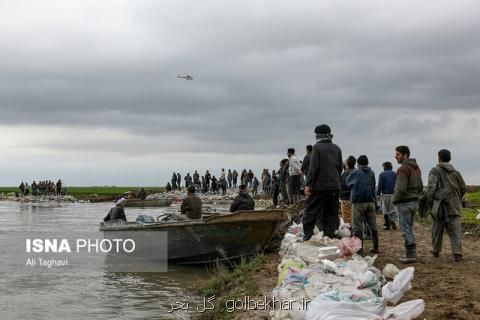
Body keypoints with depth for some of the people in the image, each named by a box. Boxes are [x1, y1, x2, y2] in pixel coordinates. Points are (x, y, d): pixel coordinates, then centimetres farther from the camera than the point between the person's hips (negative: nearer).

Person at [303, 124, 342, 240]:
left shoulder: (317, 147, -6)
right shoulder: (337, 148, 11)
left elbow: (313, 167, -13)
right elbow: (340, 167, 13)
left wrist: (308, 184, -12)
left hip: (319, 185, -5)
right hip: (334, 186, 5)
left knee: (310, 211, 2)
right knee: (331, 213, 9)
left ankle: (307, 236, -2)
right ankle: (329, 237, 7)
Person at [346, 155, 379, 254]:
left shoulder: (355, 173, -6)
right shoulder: (372, 173, 8)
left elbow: (347, 183, 11)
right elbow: (373, 186, 16)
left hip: (358, 202, -5)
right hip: (370, 202, 5)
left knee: (358, 227, -2)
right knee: (372, 226, 10)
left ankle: (359, 249, -5)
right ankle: (375, 247, 13)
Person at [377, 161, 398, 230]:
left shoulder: (382, 174, -3)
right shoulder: (395, 174, 4)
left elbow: (380, 185, -8)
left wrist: (378, 194, -3)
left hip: (385, 194, -2)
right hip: (393, 194, 2)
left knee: (385, 210, 6)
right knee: (392, 209, 11)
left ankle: (387, 225, 8)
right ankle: (392, 220, -14)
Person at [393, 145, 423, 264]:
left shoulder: (403, 169, -17)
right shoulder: (416, 167, 12)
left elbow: (401, 188, -22)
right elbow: (420, 186, 15)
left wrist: (395, 200, -9)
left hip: (404, 203, -9)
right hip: (414, 201, 9)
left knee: (406, 229, -4)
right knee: (409, 229, 17)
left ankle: (410, 255, -3)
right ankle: (412, 253, 20)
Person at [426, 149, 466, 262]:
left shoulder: (435, 171, -4)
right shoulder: (455, 172, 9)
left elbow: (431, 187, -17)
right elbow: (463, 189, 11)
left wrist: (429, 201, -8)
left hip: (439, 206, -3)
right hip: (454, 207, 3)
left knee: (437, 230, 12)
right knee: (455, 231, -1)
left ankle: (435, 251, 24)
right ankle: (457, 254, -13)